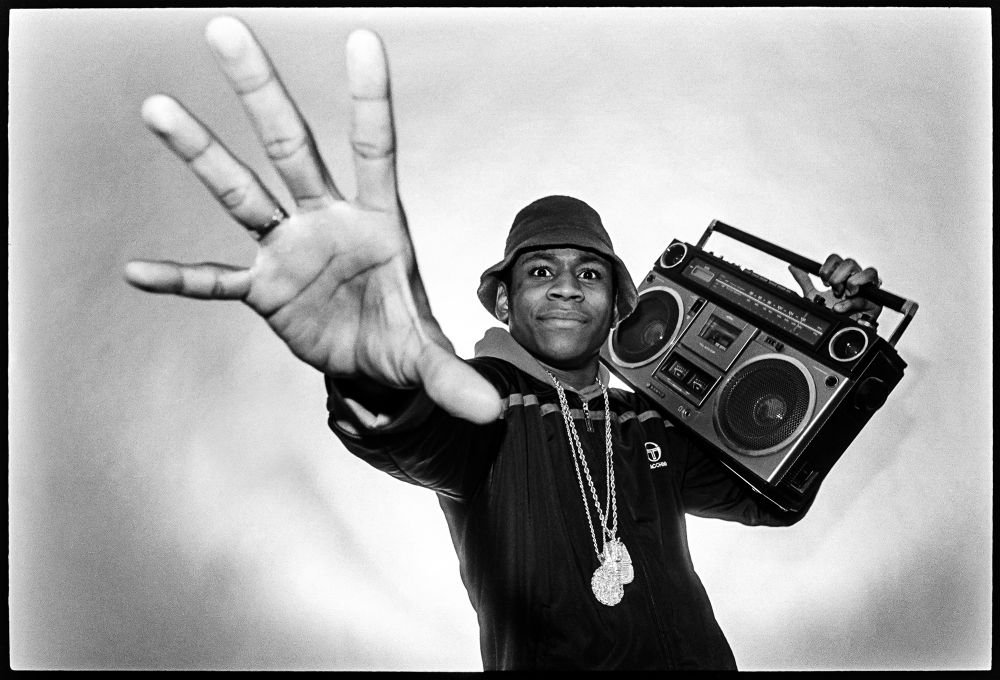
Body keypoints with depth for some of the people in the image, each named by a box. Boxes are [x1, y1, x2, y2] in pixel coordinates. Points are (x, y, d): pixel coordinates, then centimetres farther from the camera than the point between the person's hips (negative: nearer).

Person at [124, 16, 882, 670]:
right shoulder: (475, 405, -9)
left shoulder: (654, 422, 6)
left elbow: (774, 495, 9)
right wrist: (380, 374, -53)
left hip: (697, 656, 2)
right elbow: (418, 444, -30)